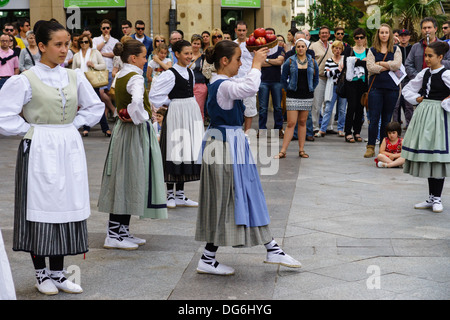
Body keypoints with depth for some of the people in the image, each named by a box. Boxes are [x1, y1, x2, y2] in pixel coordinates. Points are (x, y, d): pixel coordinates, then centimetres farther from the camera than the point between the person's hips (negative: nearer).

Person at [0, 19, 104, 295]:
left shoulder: (74, 77, 6)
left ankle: (58, 273, 18)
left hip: (70, 150, 5)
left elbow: (95, 107, 18)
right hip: (40, 151, -4)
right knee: (40, 211, 1)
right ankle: (42, 273, 16)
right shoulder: (25, 81, -8)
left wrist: (72, 125, 8)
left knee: (67, 209, 7)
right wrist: (30, 130, -6)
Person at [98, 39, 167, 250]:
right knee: (129, 180, -5)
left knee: (123, 180, 12)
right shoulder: (135, 77, -17)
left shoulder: (120, 76, 11)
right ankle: (114, 235, -2)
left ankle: (122, 231, 19)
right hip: (136, 131, -9)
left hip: (122, 129, 9)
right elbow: (137, 101, -35)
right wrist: (140, 119, -19)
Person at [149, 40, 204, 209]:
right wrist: (170, 102, -4)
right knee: (175, 152, -5)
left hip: (192, 112, 7)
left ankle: (180, 195, 15)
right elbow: (154, 94, -13)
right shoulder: (170, 74, -11)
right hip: (176, 113, -7)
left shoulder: (190, 72, 11)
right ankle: (170, 193, 5)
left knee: (188, 152, 8)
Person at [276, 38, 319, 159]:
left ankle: (301, 150, 13)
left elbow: (316, 79, 16)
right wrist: (288, 89, 3)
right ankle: (283, 151, -5)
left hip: (307, 96, 2)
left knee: (302, 122, 7)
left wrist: (311, 89, 10)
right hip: (293, 96, -2)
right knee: (291, 123, -7)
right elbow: (283, 78, 6)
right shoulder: (290, 61, -1)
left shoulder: (312, 62, 6)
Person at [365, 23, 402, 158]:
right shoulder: (372, 50, 9)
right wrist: (388, 67, -7)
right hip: (376, 87, -1)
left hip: (391, 87, 1)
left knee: (386, 119, 5)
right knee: (374, 119, -6)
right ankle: (370, 147, -2)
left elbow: (397, 65, -8)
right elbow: (370, 67, -6)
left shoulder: (396, 50, 10)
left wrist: (380, 63, -6)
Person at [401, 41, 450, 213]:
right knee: (426, 158, 9)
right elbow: (407, 88, 21)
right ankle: (431, 198, 18)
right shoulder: (424, 73, 9)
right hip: (423, 114, 7)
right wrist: (416, 98, 7)